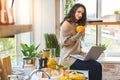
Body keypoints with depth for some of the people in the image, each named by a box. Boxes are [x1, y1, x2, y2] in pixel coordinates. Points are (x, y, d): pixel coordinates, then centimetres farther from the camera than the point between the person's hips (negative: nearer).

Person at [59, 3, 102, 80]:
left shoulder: (77, 25, 15)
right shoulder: (66, 24, -11)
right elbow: (65, 42, -13)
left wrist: (80, 50, 5)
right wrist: (78, 35, -20)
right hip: (68, 58, -8)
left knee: (98, 65, -13)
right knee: (95, 68, -22)